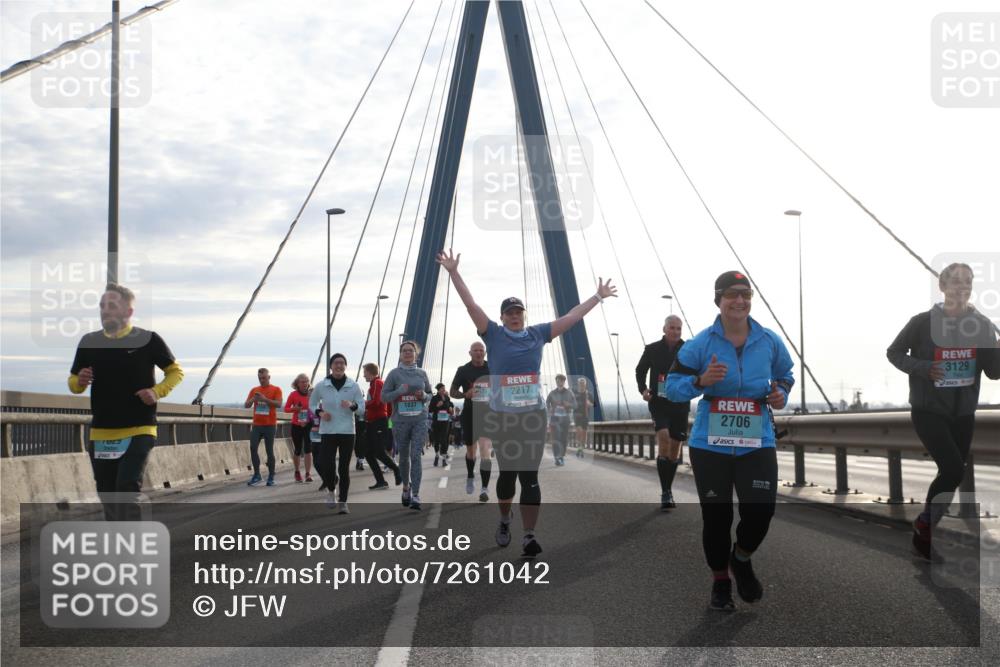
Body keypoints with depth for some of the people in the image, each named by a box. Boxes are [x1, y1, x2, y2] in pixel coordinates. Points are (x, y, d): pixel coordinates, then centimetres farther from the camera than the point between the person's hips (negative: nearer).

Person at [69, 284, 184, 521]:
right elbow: (73, 382, 14)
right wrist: (79, 382, -9)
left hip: (138, 432, -4)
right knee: (108, 496, 11)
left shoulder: (148, 340, -4)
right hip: (101, 434, 4)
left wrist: (158, 391, -11)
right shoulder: (89, 341, 5)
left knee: (127, 489, -18)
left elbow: (176, 372, 7)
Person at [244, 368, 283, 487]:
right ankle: (256, 475, 3)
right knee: (253, 448, -6)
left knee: (269, 451, 0)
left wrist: (265, 399, -24)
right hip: (256, 425, 3)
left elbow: (278, 404, -12)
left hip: (270, 425, -3)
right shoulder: (254, 390, 12)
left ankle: (271, 477, 7)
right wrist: (253, 399, -14)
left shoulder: (276, 390, 1)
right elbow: (246, 405, 8)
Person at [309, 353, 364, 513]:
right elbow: (312, 404, 13)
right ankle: (331, 490, 20)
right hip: (328, 431, 0)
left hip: (347, 431, 0)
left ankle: (342, 502, 15)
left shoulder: (353, 386, 0)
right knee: (324, 464, -12)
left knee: (344, 468, 3)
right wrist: (320, 413, -7)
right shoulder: (321, 386, 0)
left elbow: (362, 407, 1)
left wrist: (352, 406, -20)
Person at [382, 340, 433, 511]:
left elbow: (430, 394, 17)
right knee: (404, 457, 12)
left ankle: (415, 495, -14)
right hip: (400, 420, 0)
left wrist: (424, 396, -6)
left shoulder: (421, 373, 7)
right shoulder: (394, 374, 1)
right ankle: (406, 487, 36)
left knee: (416, 456, -12)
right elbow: (384, 396, 0)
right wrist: (399, 391, -16)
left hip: (420, 420, 0)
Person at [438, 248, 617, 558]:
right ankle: (504, 520, 35)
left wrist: (598, 297, 12)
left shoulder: (537, 334, 8)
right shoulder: (494, 335, 1)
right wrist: (454, 273, -13)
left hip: (534, 415, 1)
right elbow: (471, 305, -6)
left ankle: (529, 536, -5)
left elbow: (571, 317, 11)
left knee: (530, 476, -3)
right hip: (502, 416, -1)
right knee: (508, 473, 10)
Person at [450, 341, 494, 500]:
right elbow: (453, 391, 5)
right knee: (470, 450, 15)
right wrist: (465, 394, -15)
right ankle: (470, 476, 43)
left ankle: (485, 489, -12)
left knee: (486, 452, -13)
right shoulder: (463, 370, 1)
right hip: (469, 414, 1)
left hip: (488, 414, -1)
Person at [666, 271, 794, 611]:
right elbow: (672, 387, -3)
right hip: (710, 444, -1)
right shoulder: (700, 344, -5)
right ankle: (720, 580, 29)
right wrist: (701, 381, -22)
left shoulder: (770, 342, 1)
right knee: (716, 516, 5)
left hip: (757, 443, 1)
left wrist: (781, 395, -3)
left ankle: (741, 559, 23)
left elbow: (785, 375, 19)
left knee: (761, 509, -11)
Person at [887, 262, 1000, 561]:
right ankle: (923, 528, 1)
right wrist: (922, 368, -17)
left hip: (963, 414, 4)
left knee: (951, 472, 7)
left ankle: (924, 534, 23)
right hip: (929, 411, -4)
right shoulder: (924, 322, -10)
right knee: (954, 469, -18)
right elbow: (893, 353, 0)